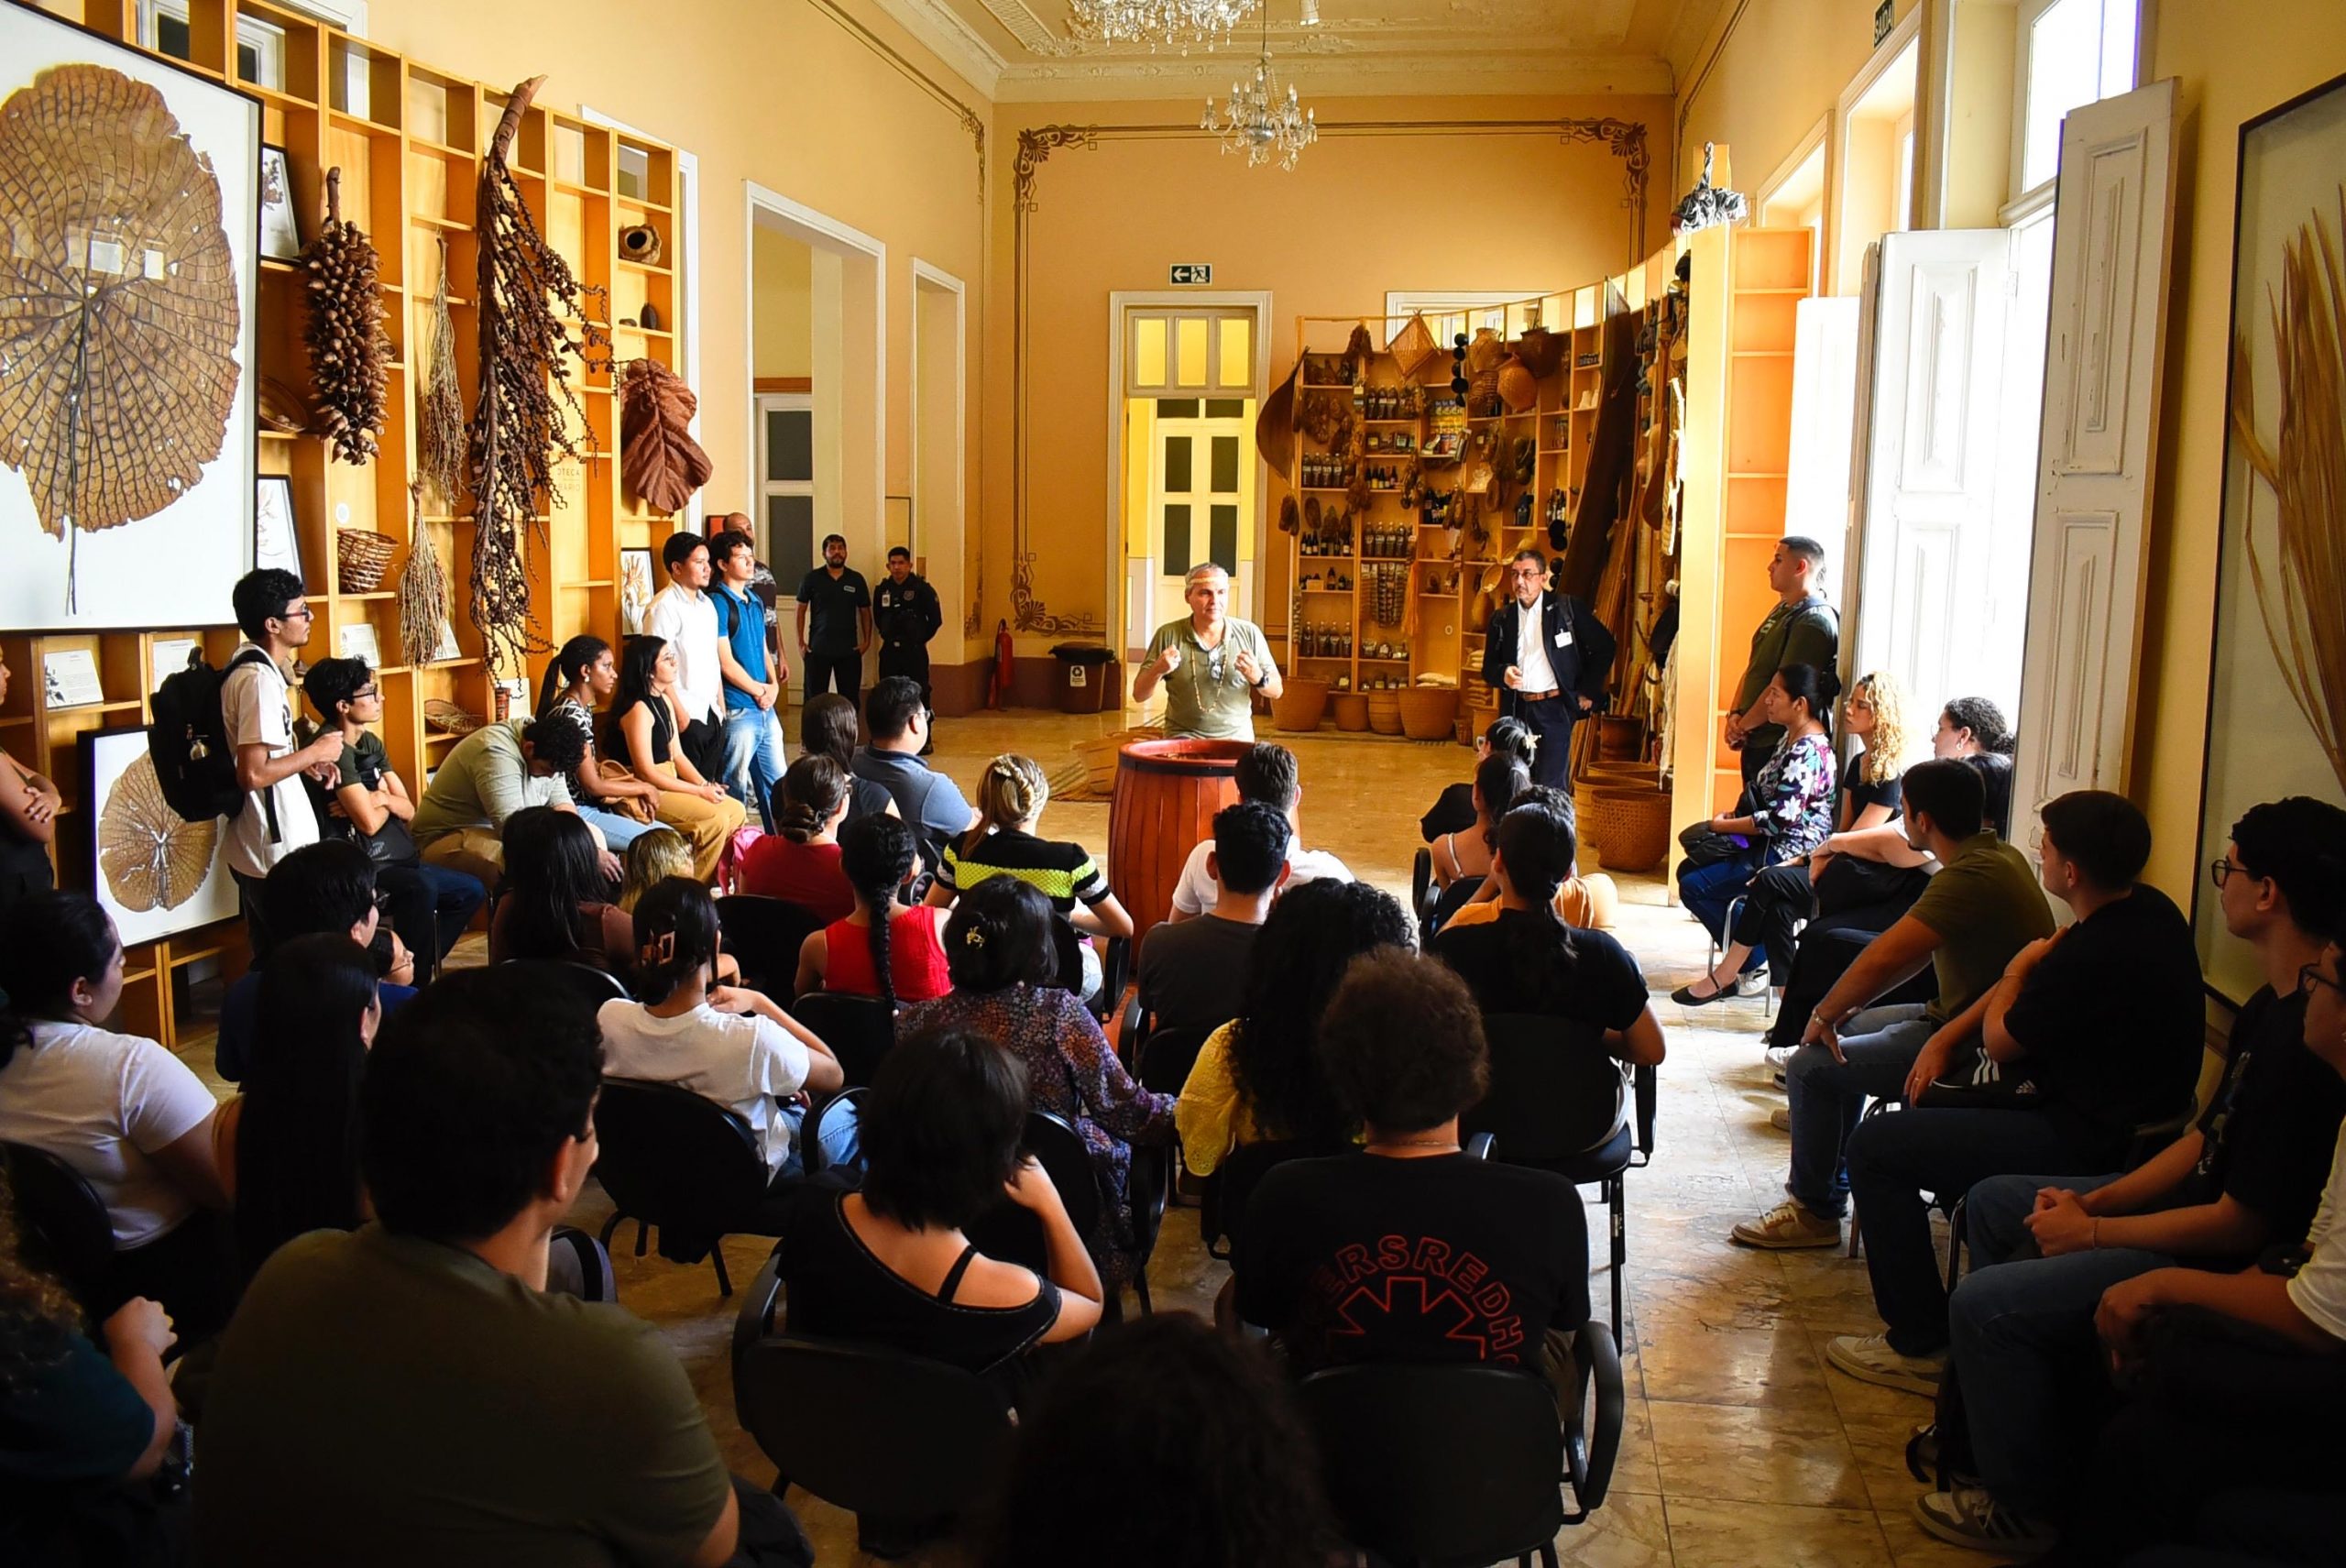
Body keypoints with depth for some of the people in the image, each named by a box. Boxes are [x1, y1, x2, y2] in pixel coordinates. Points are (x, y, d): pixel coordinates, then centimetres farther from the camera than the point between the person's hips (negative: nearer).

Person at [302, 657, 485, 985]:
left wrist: (380, 798, -13)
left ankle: (420, 966, 15)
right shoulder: (336, 751, -17)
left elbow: (408, 810, 8)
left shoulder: (371, 743, 11)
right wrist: (384, 799, 0)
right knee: (421, 887, -35)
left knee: (471, 891, 9)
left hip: (392, 859, 10)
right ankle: (411, 986, -22)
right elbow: (369, 822, -22)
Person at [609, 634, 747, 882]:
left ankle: (712, 878, 8)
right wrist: (700, 791, -17)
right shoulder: (638, 709, -18)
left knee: (735, 810, 0)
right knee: (715, 819, -21)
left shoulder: (665, 701, 12)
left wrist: (706, 785, -4)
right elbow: (646, 772, -21)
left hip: (668, 783, 10)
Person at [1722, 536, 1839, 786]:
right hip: (1754, 742, 9)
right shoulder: (1782, 609, 15)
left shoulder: (1814, 621, -17)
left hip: (1778, 746, -9)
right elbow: (1753, 667, 16)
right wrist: (1734, 714, 2)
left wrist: (1742, 726, -12)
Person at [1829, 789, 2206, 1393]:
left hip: (2084, 1140, -11)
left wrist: (2019, 969, 6)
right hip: (2113, 1102, 11)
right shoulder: (2146, 909, 1)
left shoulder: (2096, 955, -29)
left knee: (1874, 1147, -7)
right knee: (1930, 1096, 28)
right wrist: (1945, 1037, 8)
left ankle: (1919, 1345, 0)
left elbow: (1999, 1040, -12)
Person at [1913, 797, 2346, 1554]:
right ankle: (1988, 1414, 30)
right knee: (1992, 1203, 19)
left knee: (1985, 1303, -18)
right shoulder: (2273, 1006, 2)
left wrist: (2090, 1230, -16)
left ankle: (2028, 1505, 5)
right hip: (2201, 1199, 11)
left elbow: (2240, 1225, -28)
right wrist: (2092, 1200, 0)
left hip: (2228, 1264, -11)